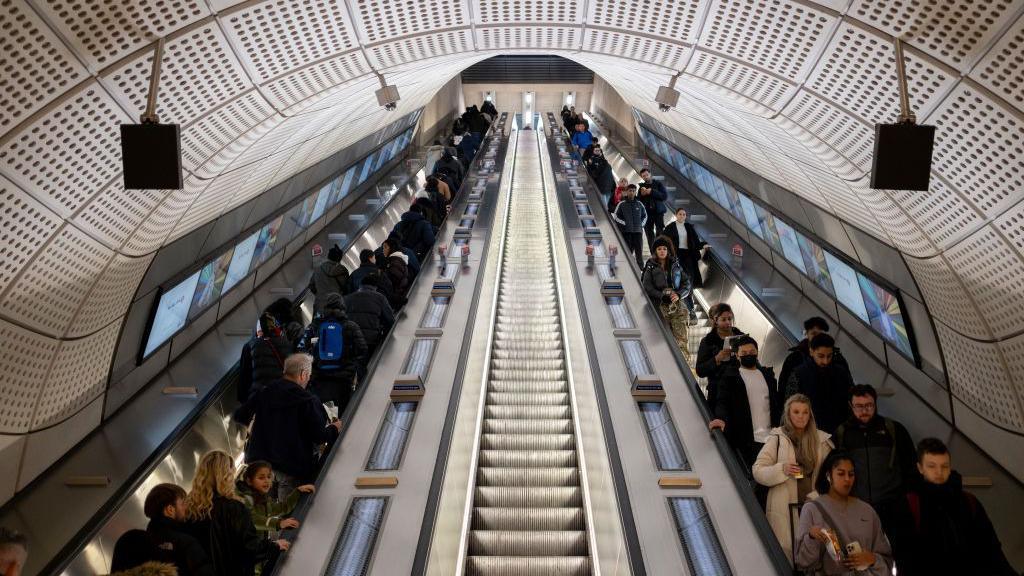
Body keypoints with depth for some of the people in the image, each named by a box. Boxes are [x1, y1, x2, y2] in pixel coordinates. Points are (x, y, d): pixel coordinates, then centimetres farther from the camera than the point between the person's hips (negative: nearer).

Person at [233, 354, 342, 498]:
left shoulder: (264, 393, 3)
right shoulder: (308, 402, -12)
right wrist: (334, 429, 12)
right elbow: (319, 437, -10)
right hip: (291, 469, -5)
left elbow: (239, 416, 13)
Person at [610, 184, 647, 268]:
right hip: (626, 231, -2)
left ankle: (641, 268, 2)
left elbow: (645, 216, 23)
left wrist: (641, 224, 9)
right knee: (628, 251, -2)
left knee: (639, 251, 0)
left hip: (638, 231, 2)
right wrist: (624, 223, -6)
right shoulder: (621, 204, 3)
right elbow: (615, 216, 3)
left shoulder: (639, 204, 11)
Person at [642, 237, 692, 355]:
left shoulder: (675, 266, 15)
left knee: (682, 338, -9)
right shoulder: (651, 268, 6)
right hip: (659, 306, -2)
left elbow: (686, 283, 12)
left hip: (676, 305, 2)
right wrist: (663, 295, -14)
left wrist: (679, 294, -7)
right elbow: (647, 288, -4)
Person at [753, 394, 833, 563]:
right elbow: (758, 471, -1)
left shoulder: (821, 439, 9)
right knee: (786, 551, -3)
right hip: (785, 508, -2)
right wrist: (782, 469, -16)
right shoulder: (777, 438, 2)